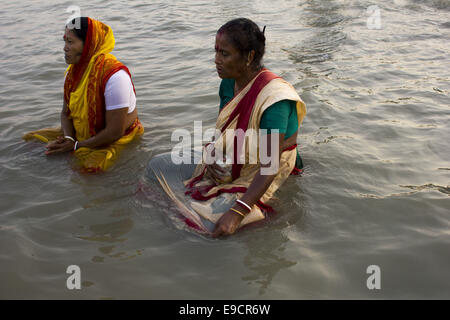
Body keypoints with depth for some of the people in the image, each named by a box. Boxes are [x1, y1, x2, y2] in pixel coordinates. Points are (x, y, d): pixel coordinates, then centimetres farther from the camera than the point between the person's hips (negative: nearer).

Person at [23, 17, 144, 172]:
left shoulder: (114, 76, -29)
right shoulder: (73, 71, -3)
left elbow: (115, 132, -27)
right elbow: (66, 113, 6)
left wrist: (76, 146, -19)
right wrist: (69, 139, -16)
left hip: (115, 141, -6)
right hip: (80, 133, 7)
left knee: (91, 164, -32)